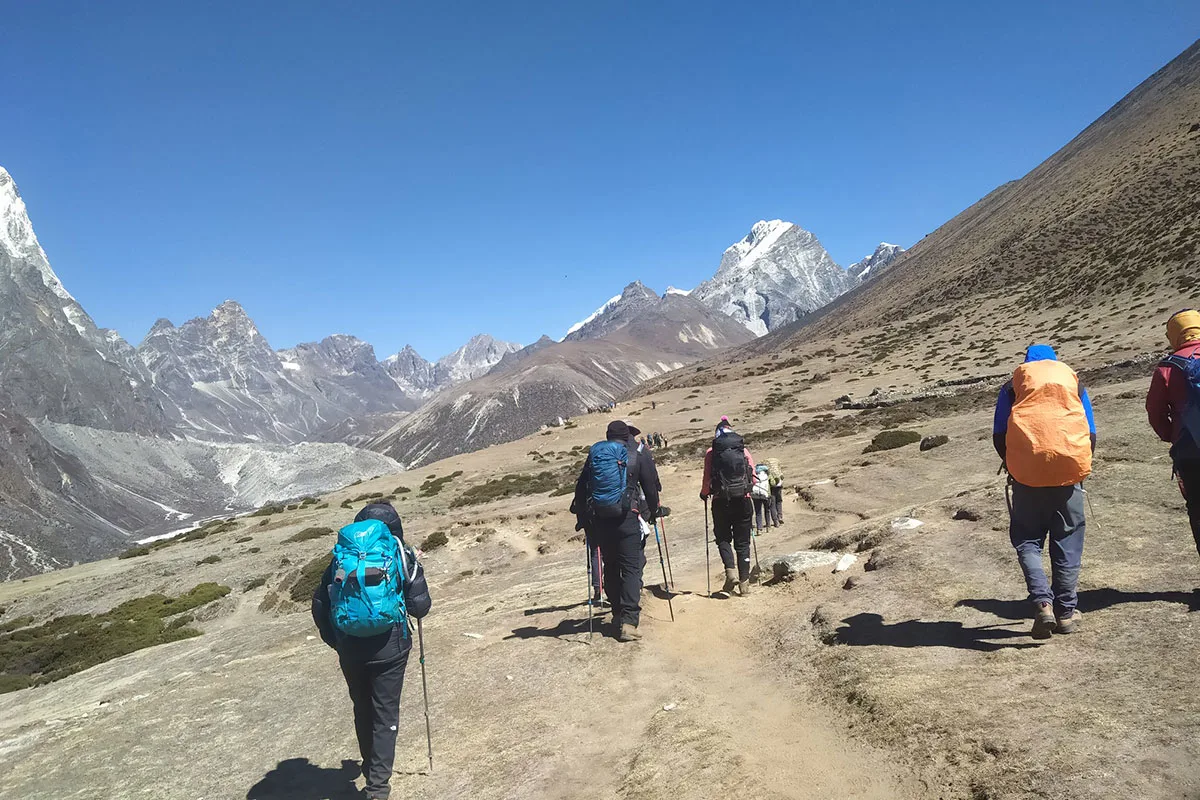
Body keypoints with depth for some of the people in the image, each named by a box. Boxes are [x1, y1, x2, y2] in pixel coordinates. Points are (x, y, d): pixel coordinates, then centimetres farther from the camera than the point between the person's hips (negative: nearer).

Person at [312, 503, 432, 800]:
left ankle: (370, 765, 42)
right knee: (385, 714, 9)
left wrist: (335, 641, 17)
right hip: (389, 647, -3)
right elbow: (420, 606, -5)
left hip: (350, 649, 3)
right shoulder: (401, 555, -5)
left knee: (362, 709, 23)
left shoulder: (342, 556, 2)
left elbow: (320, 605, 4)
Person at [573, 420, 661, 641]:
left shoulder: (595, 454, 12)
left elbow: (581, 488, 13)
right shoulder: (638, 455, 3)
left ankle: (618, 614, 25)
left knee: (611, 566, 17)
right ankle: (628, 621, -13)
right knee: (631, 568, -3)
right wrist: (653, 511, 20)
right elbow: (651, 486, 5)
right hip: (626, 517, -4)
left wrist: (582, 518, 19)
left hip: (598, 519, 4)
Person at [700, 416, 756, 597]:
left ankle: (731, 570, -8)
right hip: (743, 500, 1)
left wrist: (704, 494, 15)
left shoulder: (711, 453, 0)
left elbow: (707, 479, -4)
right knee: (743, 543, 10)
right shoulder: (743, 450, 4)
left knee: (723, 538, 15)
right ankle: (744, 583, 8)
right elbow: (753, 476, 3)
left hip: (721, 501, -1)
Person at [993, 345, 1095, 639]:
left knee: (1027, 540, 9)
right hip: (1069, 470, 1)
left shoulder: (1013, 386, 12)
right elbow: (1091, 434, 12)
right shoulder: (1074, 382, 16)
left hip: (1026, 473, -1)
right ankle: (1066, 611, 15)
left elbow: (999, 436, 5)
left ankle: (1042, 601, -10)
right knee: (1067, 541, 12)